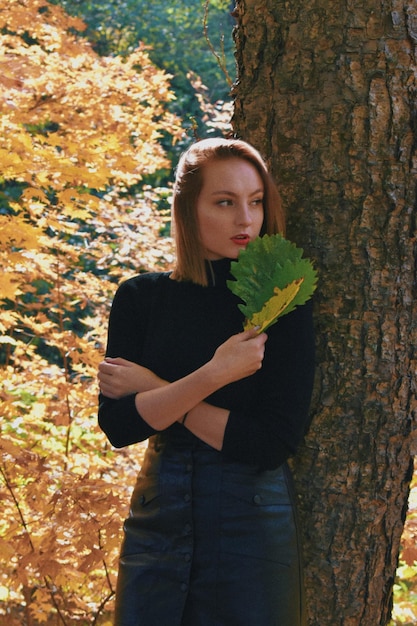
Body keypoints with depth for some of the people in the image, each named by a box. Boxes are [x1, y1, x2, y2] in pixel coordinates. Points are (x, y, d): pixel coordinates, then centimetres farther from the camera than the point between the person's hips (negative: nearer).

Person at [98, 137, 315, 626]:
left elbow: (275, 441, -13)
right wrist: (212, 375, -21)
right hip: (157, 517, 2)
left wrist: (154, 391, -11)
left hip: (251, 525, -2)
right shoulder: (141, 297, 2)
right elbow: (116, 424, -8)